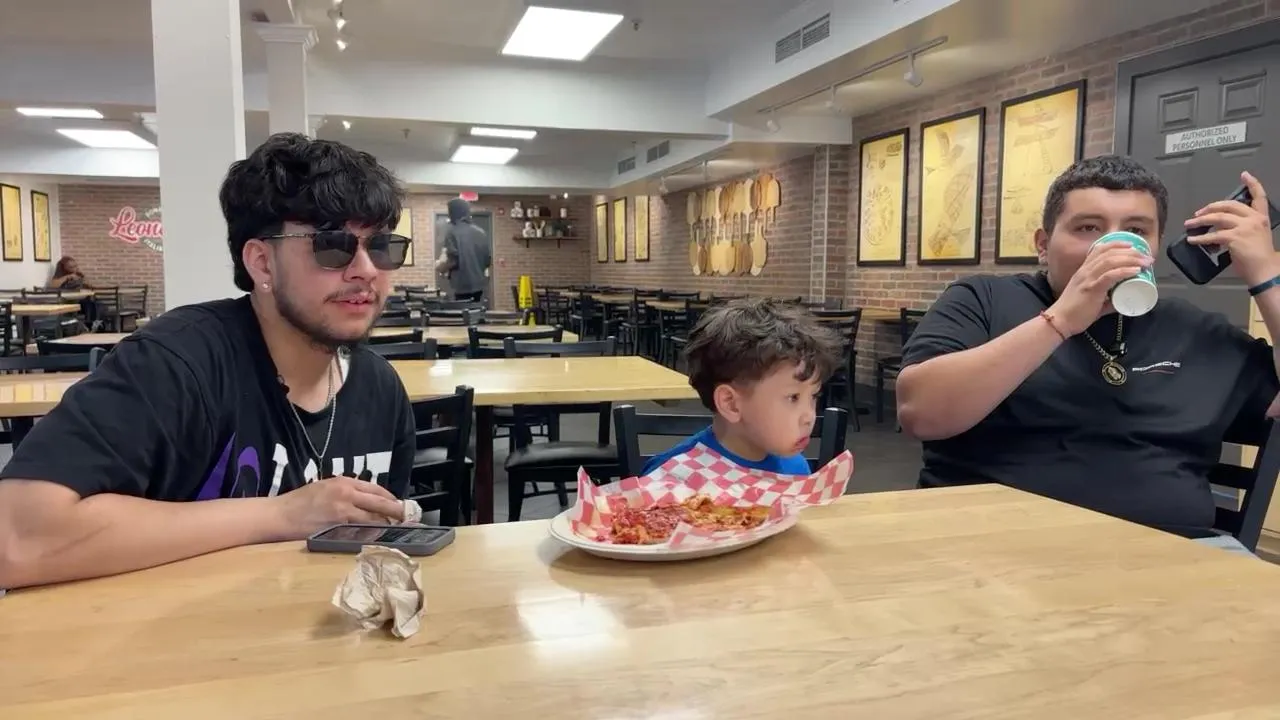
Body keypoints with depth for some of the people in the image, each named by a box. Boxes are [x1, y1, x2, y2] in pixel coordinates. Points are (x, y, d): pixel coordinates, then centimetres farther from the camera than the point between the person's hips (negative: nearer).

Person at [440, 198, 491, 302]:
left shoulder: (452, 231, -8)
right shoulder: (480, 232, 9)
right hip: (478, 284, 6)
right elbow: (488, 260, 10)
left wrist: (442, 266, 4)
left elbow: (453, 260, -16)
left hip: (462, 285, -6)